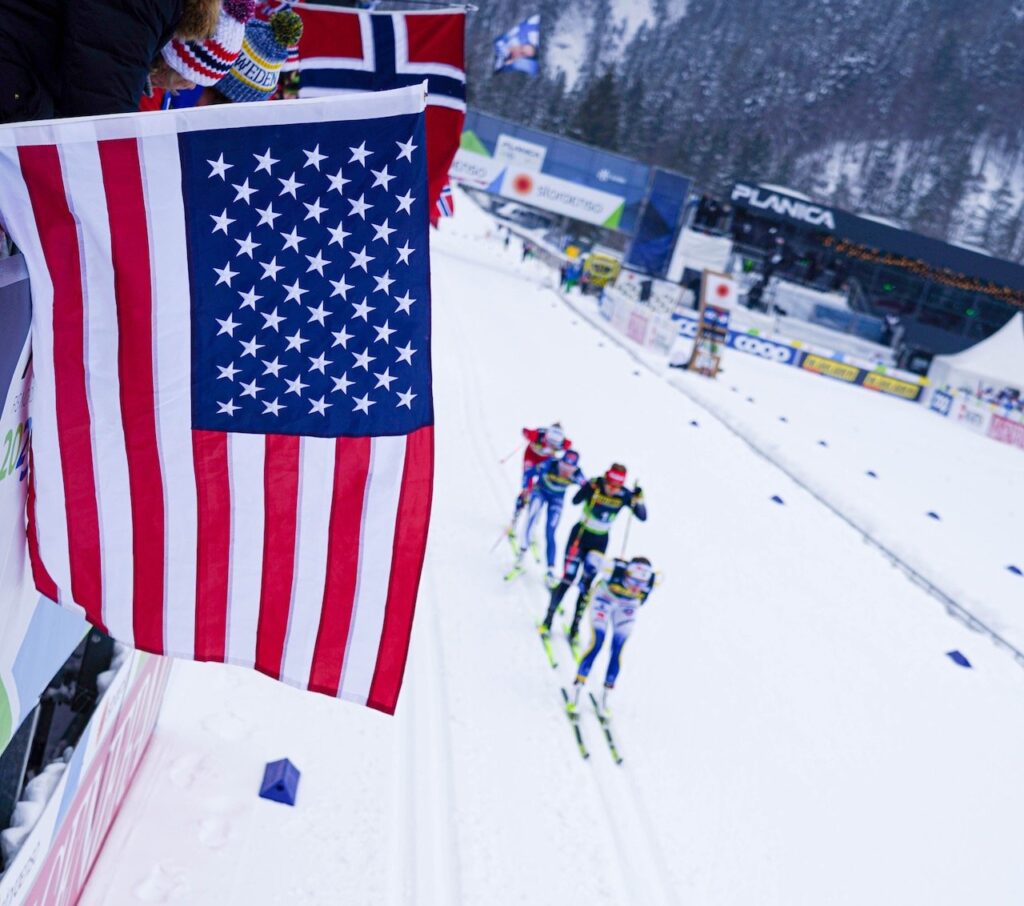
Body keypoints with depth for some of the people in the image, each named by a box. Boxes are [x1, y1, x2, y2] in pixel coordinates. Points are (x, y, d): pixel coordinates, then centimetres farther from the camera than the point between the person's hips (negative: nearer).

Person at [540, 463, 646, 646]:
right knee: (567, 580, -6)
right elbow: (575, 500, -31)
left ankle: (575, 627, 13)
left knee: (586, 586, 1)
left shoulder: (625, 495, -13)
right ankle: (548, 618, 10)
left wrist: (638, 500, -29)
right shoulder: (595, 485, -19)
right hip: (580, 534, -2)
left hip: (600, 541, 2)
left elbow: (643, 517, -13)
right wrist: (589, 487, -46)